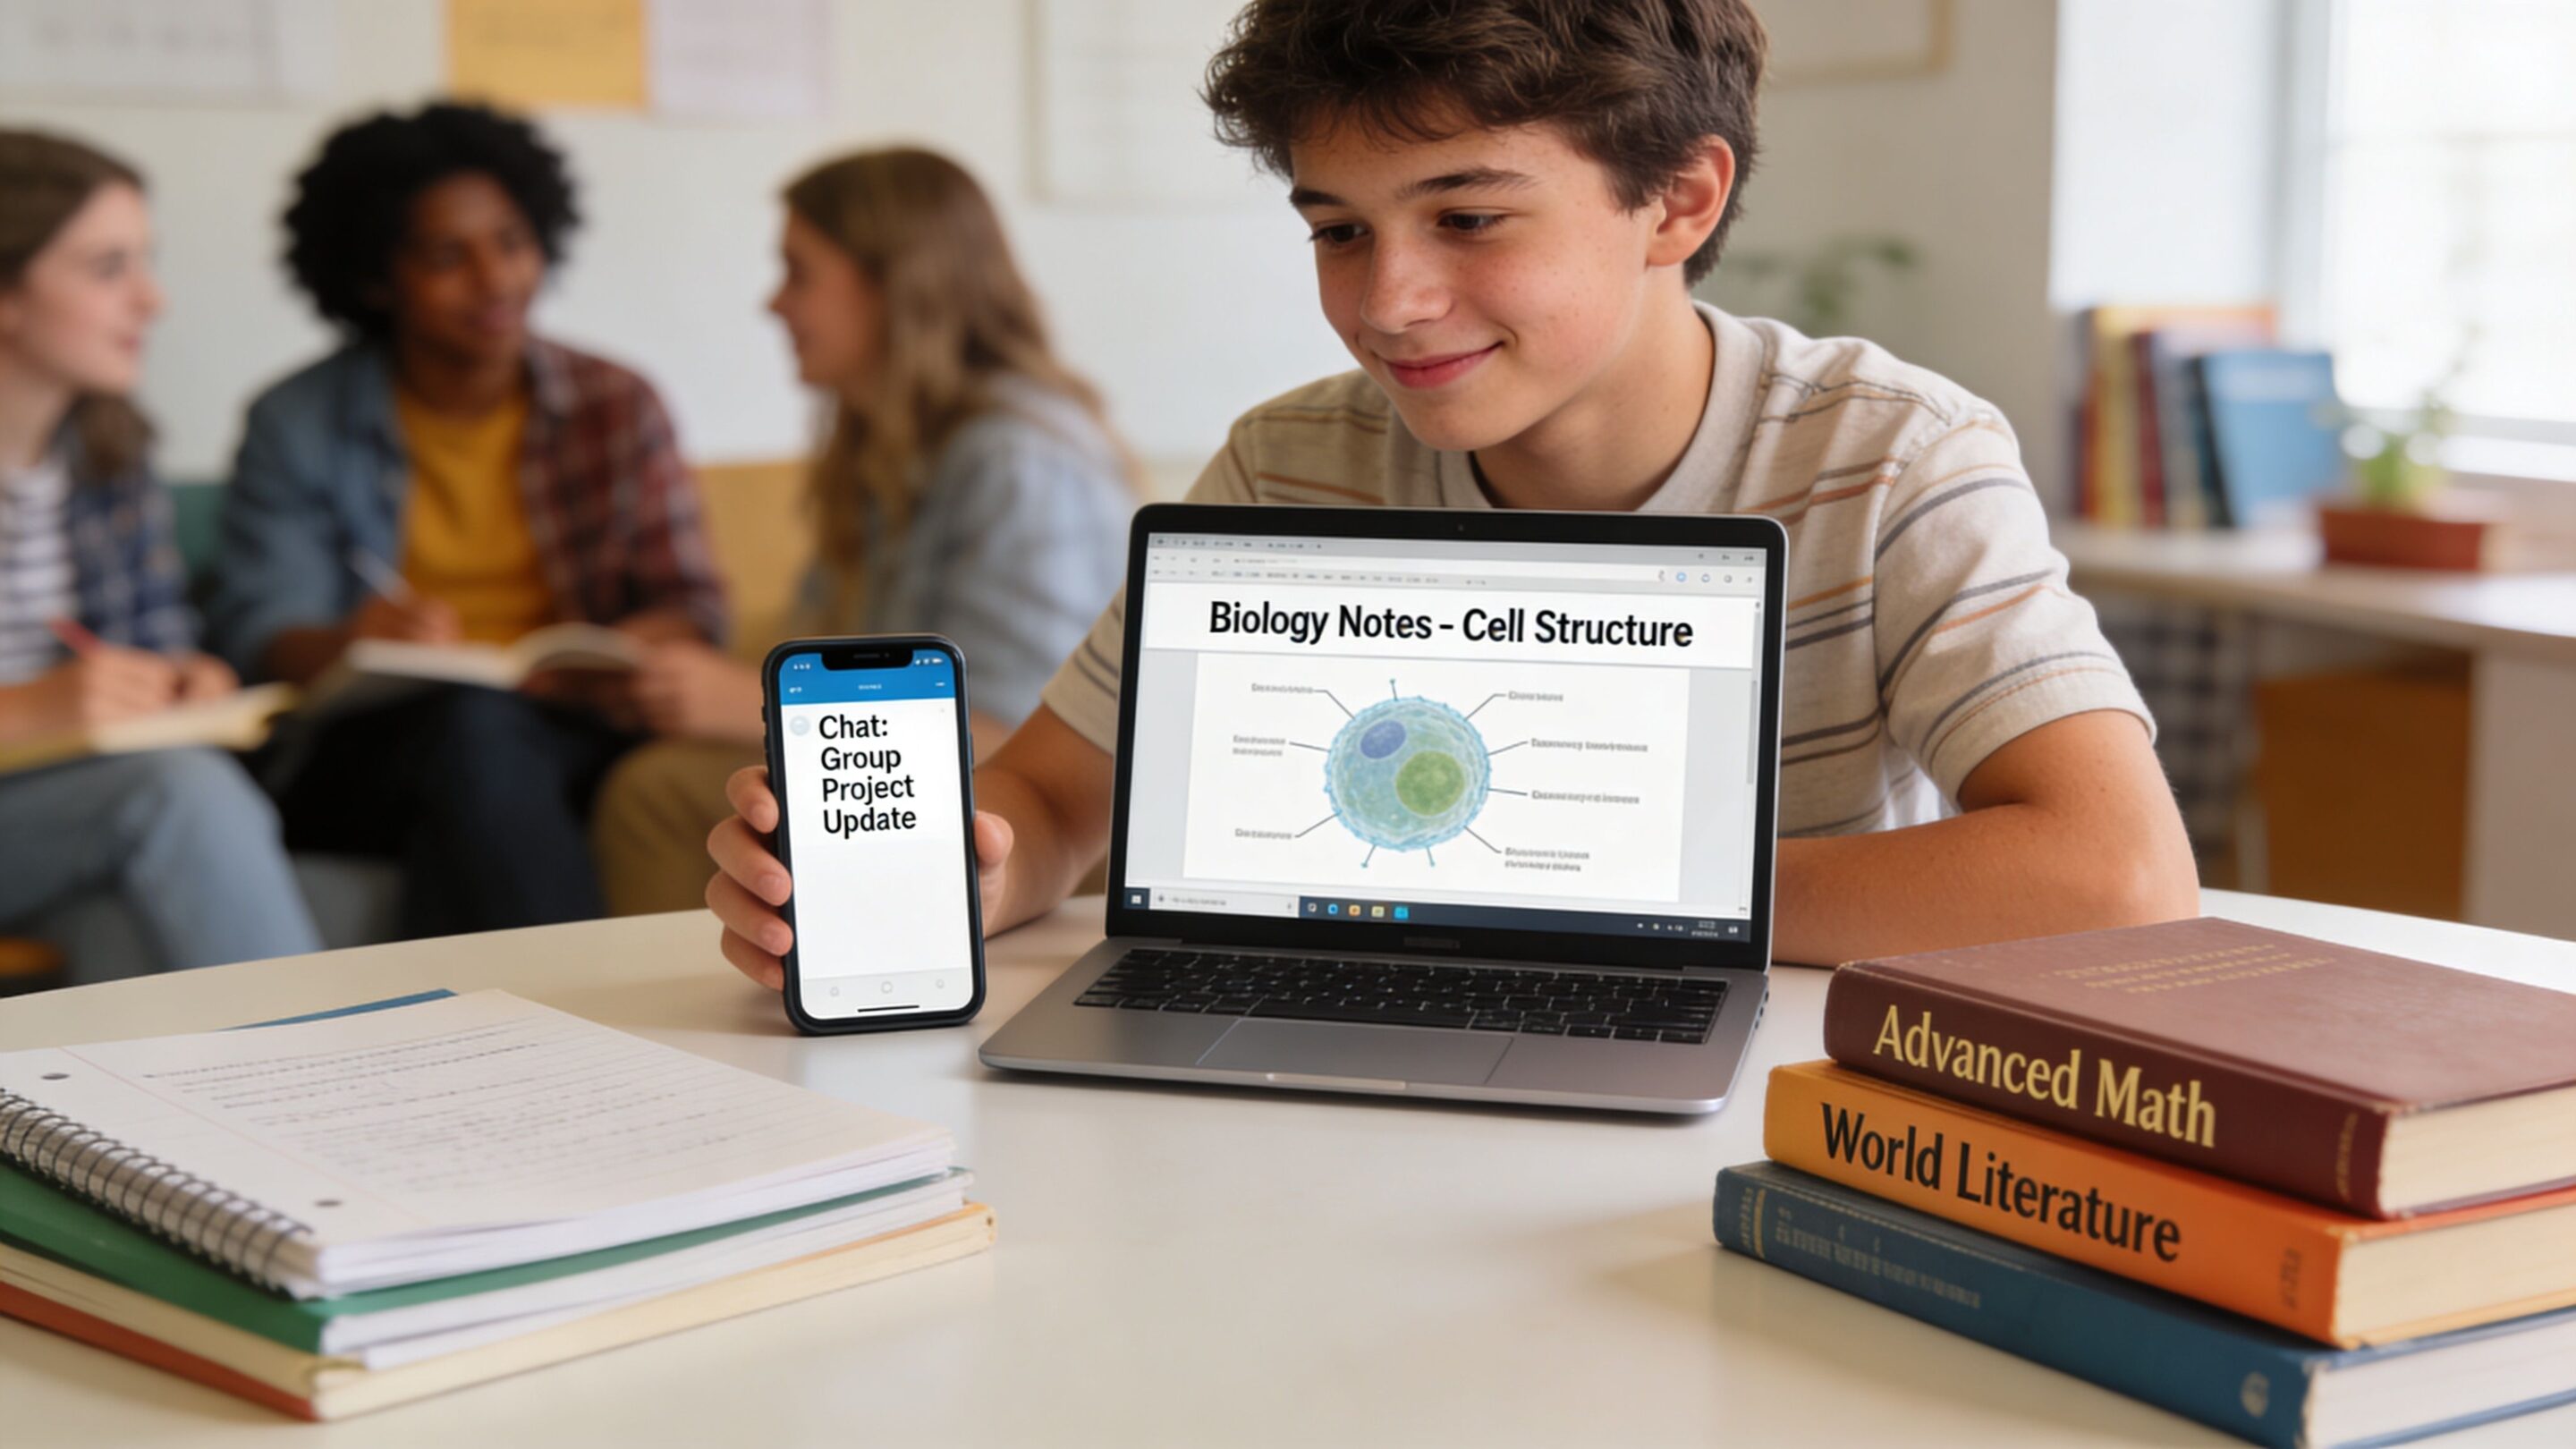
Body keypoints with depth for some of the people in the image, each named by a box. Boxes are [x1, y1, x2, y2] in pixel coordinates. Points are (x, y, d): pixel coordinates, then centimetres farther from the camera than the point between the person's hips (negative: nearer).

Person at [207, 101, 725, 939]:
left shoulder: (615, 406, 13)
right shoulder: (296, 426, 7)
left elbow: (690, 603, 9)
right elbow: (260, 634, -3)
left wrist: (632, 650, -17)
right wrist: (350, 646, -29)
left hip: (575, 734, 2)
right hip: (372, 751, -2)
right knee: (475, 723, -37)